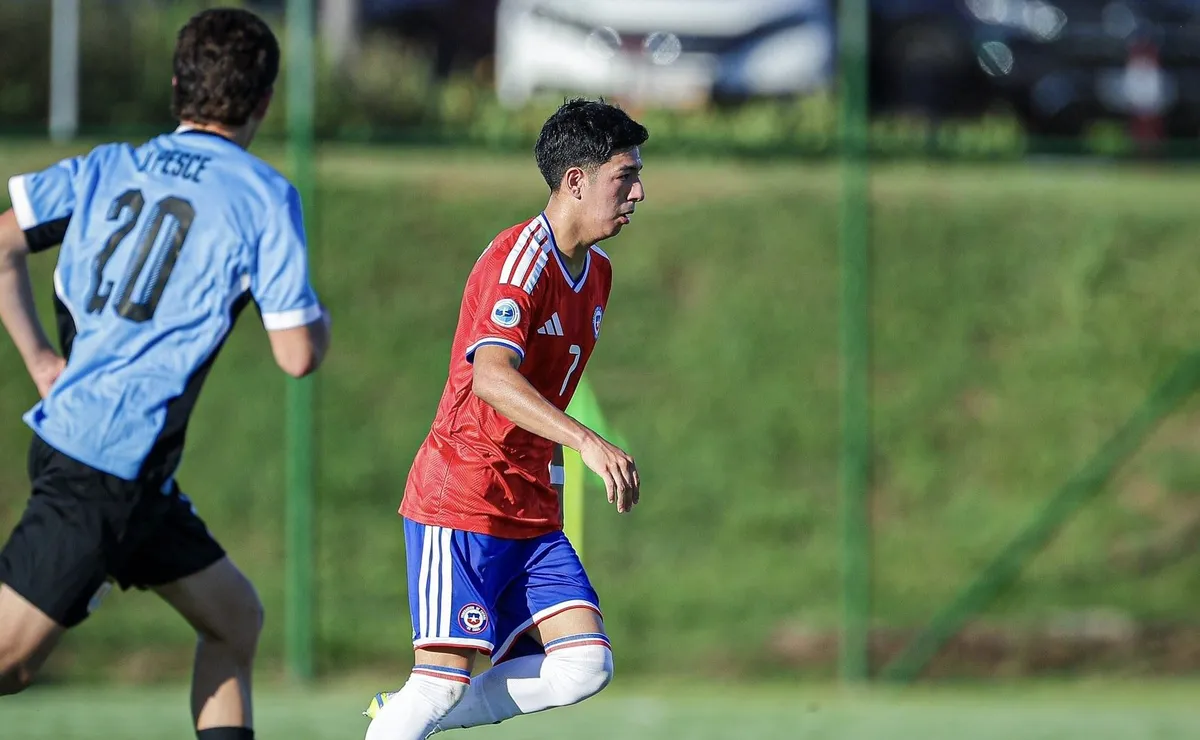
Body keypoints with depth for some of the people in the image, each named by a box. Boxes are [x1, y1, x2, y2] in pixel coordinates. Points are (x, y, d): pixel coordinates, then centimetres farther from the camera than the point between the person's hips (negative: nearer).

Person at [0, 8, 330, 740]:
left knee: (236, 618, 16)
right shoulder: (264, 196, -5)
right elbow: (298, 353, -7)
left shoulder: (109, 166, 12)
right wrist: (320, 315, 14)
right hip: (107, 465, -8)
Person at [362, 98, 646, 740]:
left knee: (586, 665, -5)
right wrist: (588, 443, -42)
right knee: (446, 675, -13)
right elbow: (491, 378, -32)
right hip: (460, 500, -8)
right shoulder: (519, 258, -16)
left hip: (532, 512, 8)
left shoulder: (597, 273, 12)